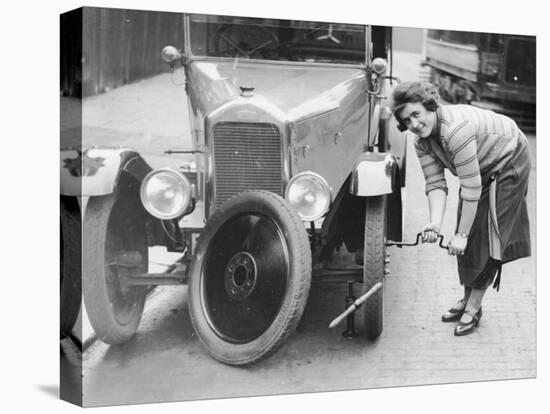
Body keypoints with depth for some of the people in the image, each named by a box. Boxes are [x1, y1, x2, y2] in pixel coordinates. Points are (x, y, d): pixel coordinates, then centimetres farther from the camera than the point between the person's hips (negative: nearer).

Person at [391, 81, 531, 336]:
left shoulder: (456, 129, -38)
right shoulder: (422, 142, -12)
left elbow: (471, 188, -36)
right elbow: (435, 184, -16)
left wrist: (461, 235, -31)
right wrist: (435, 224, -32)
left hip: (508, 161, -7)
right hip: (480, 167, 7)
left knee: (488, 235, -8)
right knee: (469, 235, 7)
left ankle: (474, 307, 1)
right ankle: (467, 298, 20)